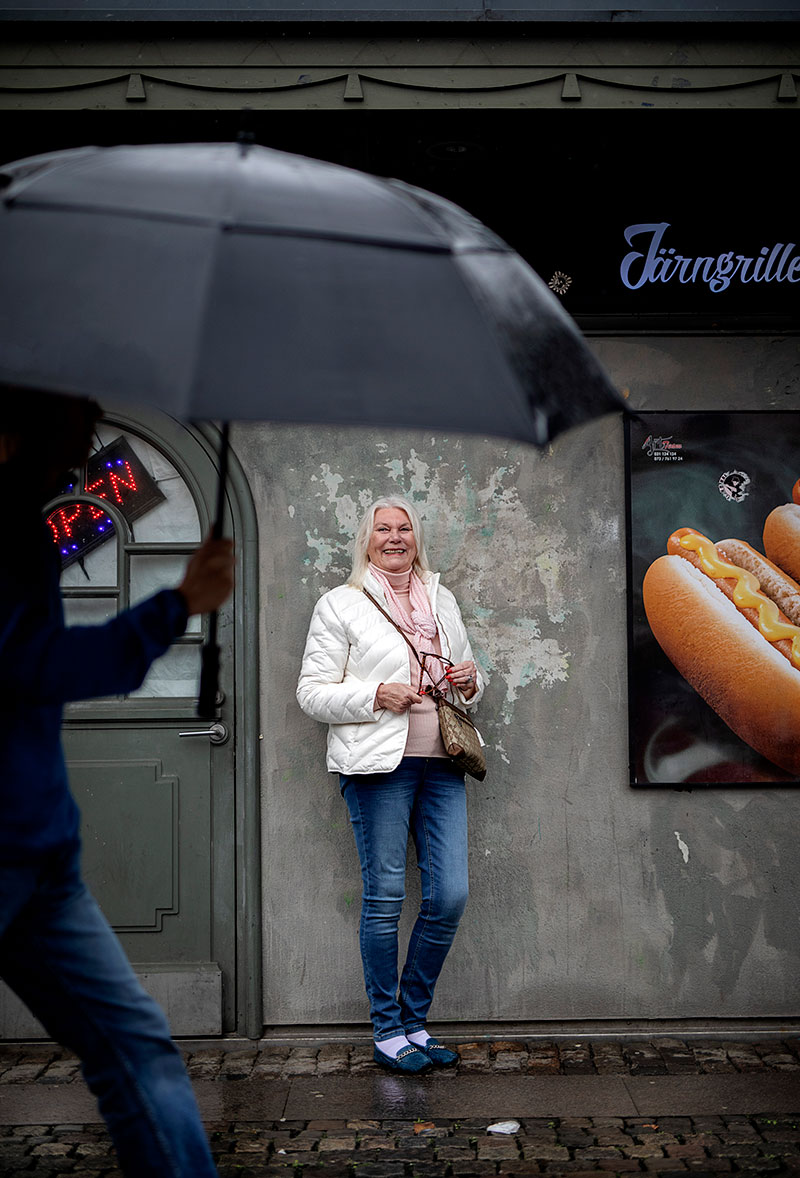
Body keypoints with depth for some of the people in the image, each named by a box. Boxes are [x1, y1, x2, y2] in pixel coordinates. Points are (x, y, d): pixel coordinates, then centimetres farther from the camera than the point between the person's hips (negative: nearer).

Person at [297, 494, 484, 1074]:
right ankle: (387, 1030, 12)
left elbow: (470, 675, 29)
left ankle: (414, 1020, 17)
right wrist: (378, 695, -13)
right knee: (385, 897, -1)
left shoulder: (442, 601, 20)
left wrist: (470, 681, 5)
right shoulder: (340, 605, 4)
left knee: (450, 896, 0)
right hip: (379, 764, -5)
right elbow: (313, 692, 0)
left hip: (441, 765, 5)